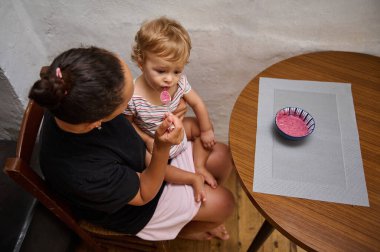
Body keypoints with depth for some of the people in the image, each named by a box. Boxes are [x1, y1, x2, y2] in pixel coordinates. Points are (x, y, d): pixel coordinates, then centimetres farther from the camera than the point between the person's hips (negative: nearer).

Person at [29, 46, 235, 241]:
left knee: (221, 156, 8)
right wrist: (163, 148, -41)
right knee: (223, 201, 2)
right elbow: (145, 194, -24)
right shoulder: (85, 174, -44)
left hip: (141, 158, 6)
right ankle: (183, 231, 35)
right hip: (130, 207, -5)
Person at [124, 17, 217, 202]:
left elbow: (197, 104, -6)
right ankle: (193, 178, -6)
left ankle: (199, 168, 11)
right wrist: (148, 140, -23)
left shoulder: (179, 82, -23)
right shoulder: (132, 97, -36)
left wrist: (206, 130, 1)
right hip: (153, 142, -4)